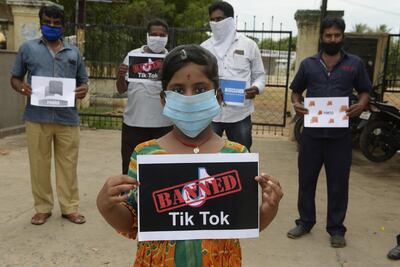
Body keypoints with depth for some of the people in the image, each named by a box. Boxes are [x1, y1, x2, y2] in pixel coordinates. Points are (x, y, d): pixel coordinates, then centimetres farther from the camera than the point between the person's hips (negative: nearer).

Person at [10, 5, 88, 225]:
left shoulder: (74, 52, 15)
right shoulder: (28, 48, 10)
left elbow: (83, 81, 17)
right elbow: (15, 78, 12)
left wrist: (83, 90, -6)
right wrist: (22, 87, -11)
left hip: (67, 118, 1)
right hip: (37, 117, -1)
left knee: (68, 164, 4)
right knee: (39, 164, 5)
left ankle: (70, 207, 15)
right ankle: (42, 208, 18)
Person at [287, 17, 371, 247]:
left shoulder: (355, 63, 5)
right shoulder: (308, 64, 7)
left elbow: (365, 91, 10)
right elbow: (296, 90, 14)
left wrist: (361, 105, -12)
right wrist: (296, 103, -8)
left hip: (340, 134, -1)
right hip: (312, 132, 1)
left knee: (338, 183, 6)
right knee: (306, 179, 9)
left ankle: (336, 228, 20)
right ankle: (305, 222, 26)